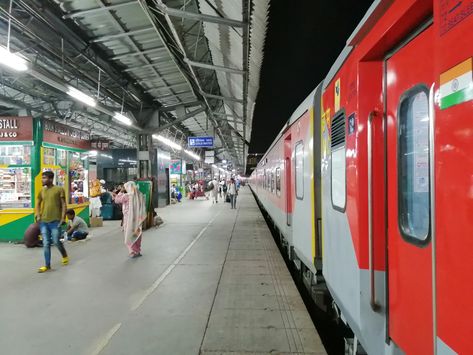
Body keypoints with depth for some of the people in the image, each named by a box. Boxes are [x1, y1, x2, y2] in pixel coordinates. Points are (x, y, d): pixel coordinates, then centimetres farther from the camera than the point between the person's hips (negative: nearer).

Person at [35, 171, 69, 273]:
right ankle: (47, 265, 13)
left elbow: (63, 204, -4)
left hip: (55, 221, -4)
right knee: (46, 244, 5)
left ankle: (65, 255, 29)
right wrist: (37, 215, 7)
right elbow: (38, 203, 21)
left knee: (56, 242, 1)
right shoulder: (42, 190, 10)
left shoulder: (59, 189, -4)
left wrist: (63, 217, -9)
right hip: (43, 221, 5)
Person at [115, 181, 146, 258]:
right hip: (138, 219, 5)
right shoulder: (140, 195, -1)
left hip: (129, 219, -5)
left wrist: (121, 192, 6)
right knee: (137, 235, 16)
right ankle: (138, 251, 23)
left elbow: (116, 200, -1)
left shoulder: (127, 196, -16)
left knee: (130, 236, 6)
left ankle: (133, 252, 7)